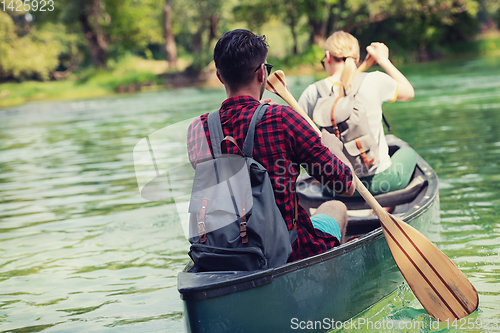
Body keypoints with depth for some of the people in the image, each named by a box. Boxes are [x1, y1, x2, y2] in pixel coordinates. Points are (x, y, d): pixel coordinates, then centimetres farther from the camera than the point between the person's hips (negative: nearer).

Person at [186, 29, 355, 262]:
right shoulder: (282, 119, -20)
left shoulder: (197, 129, -6)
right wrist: (332, 145, 12)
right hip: (290, 252, -4)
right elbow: (347, 186, -12)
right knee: (335, 208, 28)